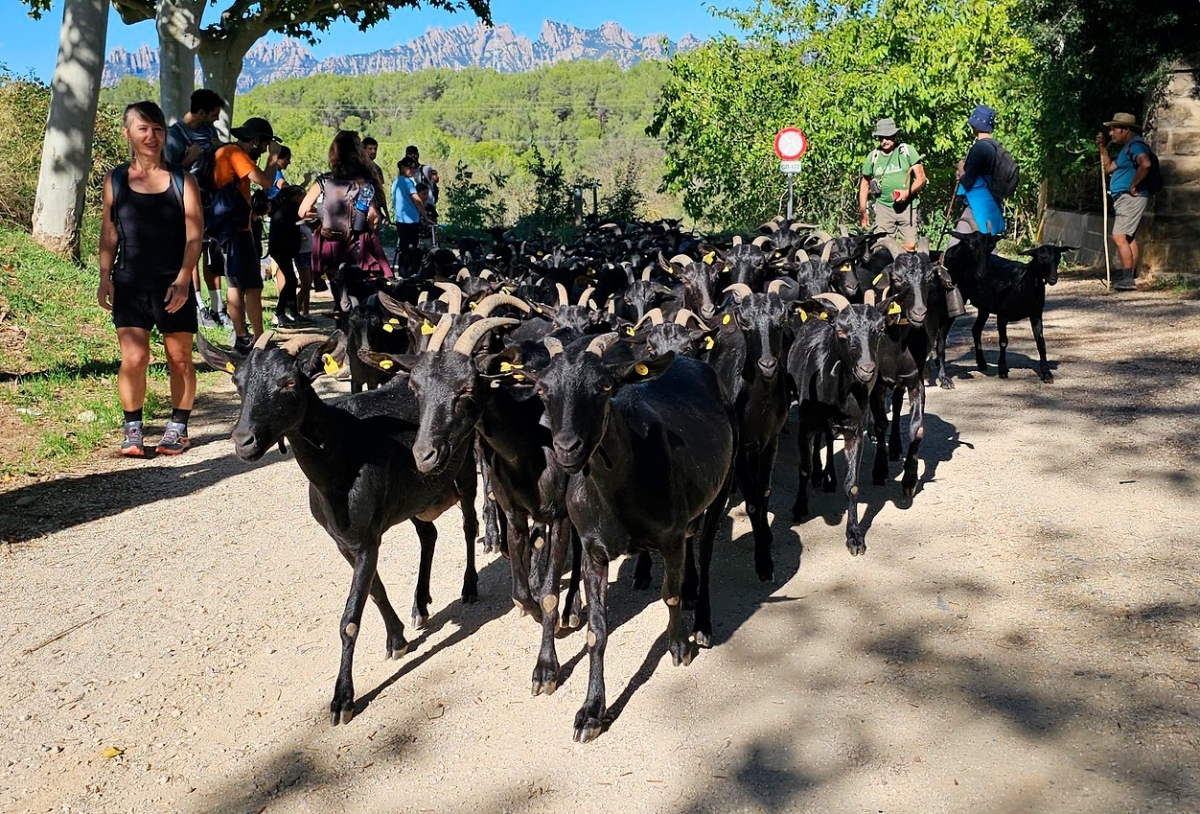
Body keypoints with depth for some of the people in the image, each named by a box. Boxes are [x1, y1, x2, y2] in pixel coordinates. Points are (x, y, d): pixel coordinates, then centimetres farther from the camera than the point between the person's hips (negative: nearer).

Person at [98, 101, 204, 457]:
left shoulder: (181, 180, 2)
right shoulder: (116, 180, 7)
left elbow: (194, 235, -3)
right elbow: (109, 232, 10)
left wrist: (182, 280, -11)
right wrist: (105, 277, 1)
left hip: (172, 285, 0)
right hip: (129, 284, 1)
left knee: (179, 358, 6)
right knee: (133, 358, -7)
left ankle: (178, 428, 20)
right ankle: (133, 429, 7)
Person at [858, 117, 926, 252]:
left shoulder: (907, 151, 0)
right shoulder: (873, 156, 6)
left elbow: (921, 177, -2)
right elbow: (864, 184, 15)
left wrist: (908, 192, -20)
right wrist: (863, 211, 11)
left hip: (908, 206, -2)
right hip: (884, 207, 2)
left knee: (910, 246, -5)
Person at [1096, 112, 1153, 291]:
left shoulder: (1135, 145, -14)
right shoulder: (1127, 147, 19)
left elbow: (1145, 164, -32)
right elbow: (1109, 167, 23)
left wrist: (1133, 185, -23)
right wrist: (1102, 147, 16)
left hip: (1130, 198, -11)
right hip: (1124, 198, 11)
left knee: (1119, 236, -15)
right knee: (1129, 237, 13)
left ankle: (1128, 279, -16)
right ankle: (1129, 275, 19)